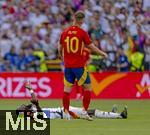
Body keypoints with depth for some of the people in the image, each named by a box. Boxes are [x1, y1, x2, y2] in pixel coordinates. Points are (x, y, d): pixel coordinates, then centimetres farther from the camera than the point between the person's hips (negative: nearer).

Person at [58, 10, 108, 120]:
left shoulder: (65, 33, 3)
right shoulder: (82, 33, -8)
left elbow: (60, 49, 14)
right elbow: (91, 47, -4)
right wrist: (102, 53, 12)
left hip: (68, 65, 4)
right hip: (79, 65, -4)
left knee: (67, 89, 7)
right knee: (88, 87, 6)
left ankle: (66, 112, 6)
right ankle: (85, 111, -1)